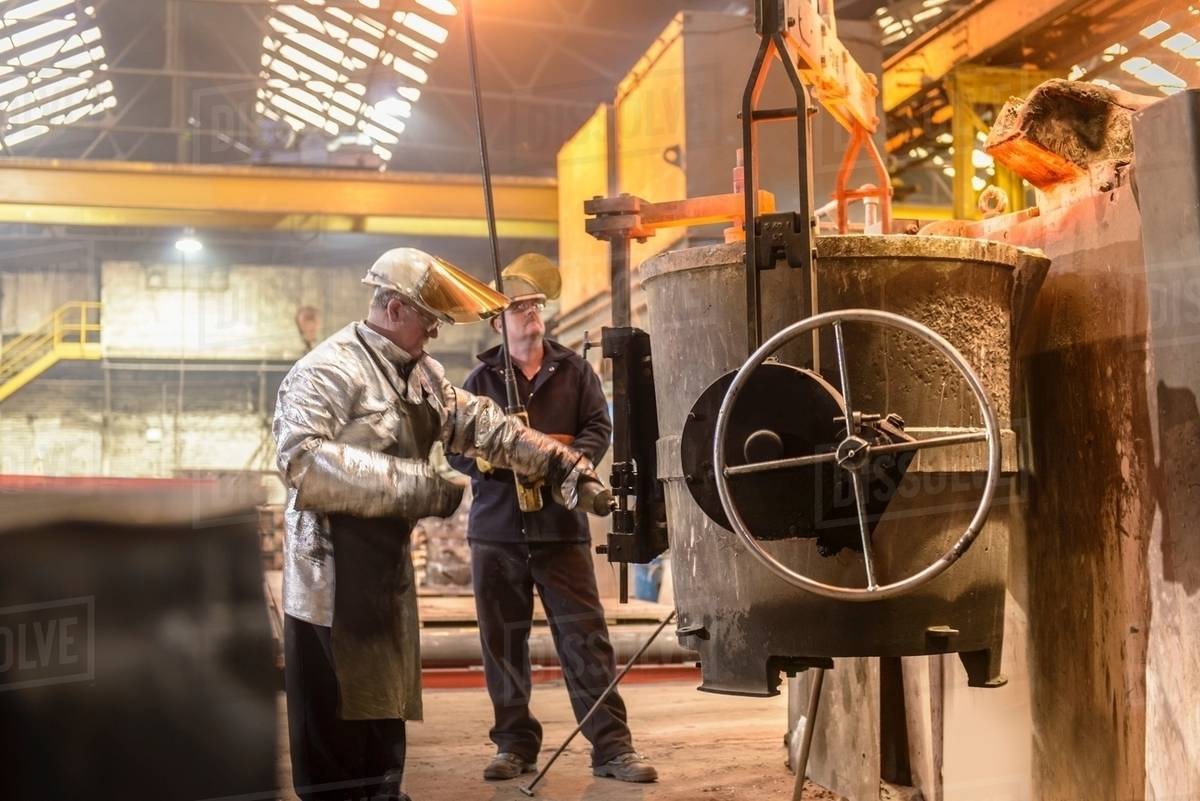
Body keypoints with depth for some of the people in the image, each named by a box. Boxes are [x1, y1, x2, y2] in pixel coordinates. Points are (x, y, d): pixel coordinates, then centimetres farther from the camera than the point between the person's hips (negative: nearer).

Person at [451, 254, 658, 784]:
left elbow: (599, 427, 3)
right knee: (503, 642, 6)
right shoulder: (481, 378, 9)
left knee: (585, 635, -4)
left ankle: (612, 746, 0)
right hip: (496, 527, 1)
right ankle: (515, 743, 19)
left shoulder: (574, 371, 9)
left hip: (560, 525, -1)